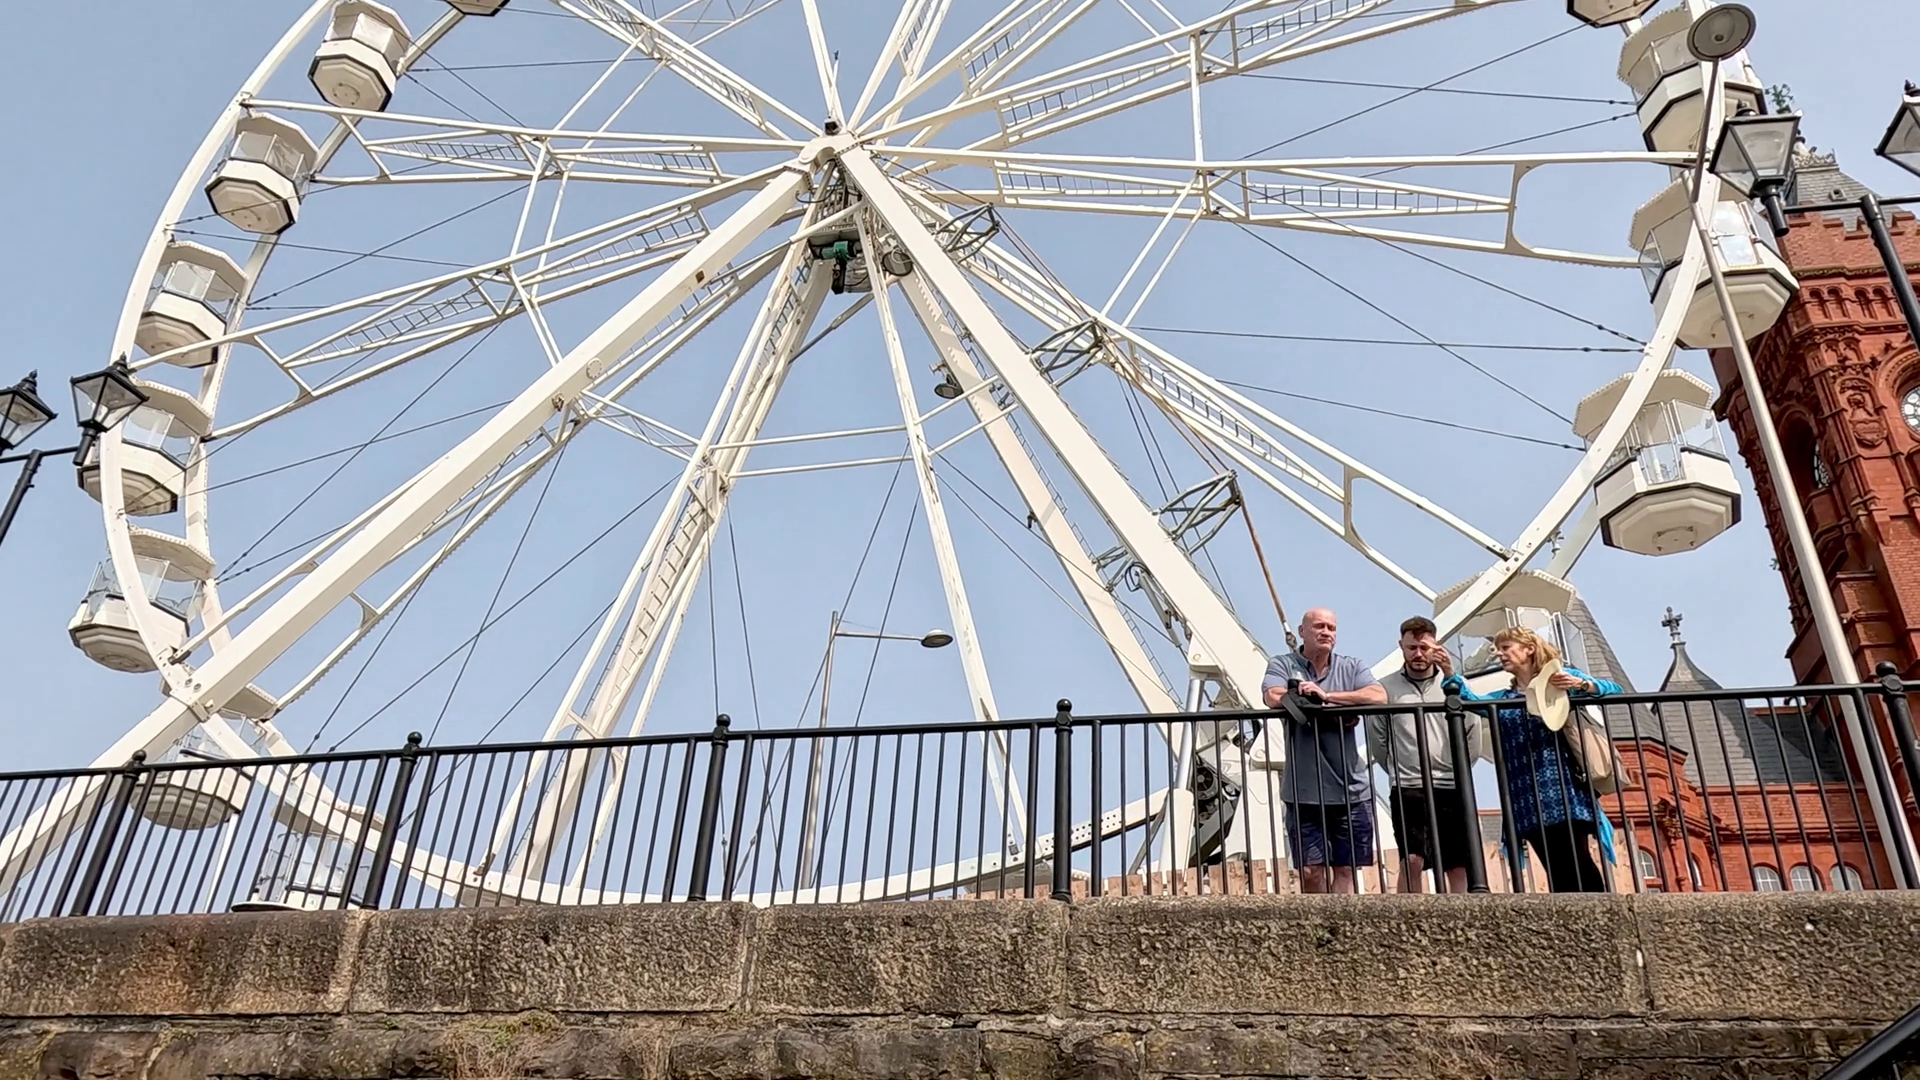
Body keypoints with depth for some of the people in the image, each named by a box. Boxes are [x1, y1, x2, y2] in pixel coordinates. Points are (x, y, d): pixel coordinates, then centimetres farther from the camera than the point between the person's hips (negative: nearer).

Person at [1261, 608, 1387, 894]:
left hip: (1351, 790, 2)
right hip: (1304, 791, -2)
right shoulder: (1283, 665, 3)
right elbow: (1274, 698, -17)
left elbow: (1379, 697, -8)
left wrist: (1327, 695, -17)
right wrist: (1341, 707, -11)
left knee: (1345, 870, 3)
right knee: (1310, 871, 2)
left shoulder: (1352, 667, 9)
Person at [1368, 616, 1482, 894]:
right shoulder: (1385, 688, 2)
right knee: (1412, 860, -14)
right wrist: (1402, 772, 6)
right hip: (1408, 789, -3)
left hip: (1454, 786, 3)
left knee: (1460, 866, 4)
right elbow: (1377, 743, 5)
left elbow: (1472, 732, -2)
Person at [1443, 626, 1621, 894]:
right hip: (1526, 797, 4)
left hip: (1562, 785, -4)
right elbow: (1472, 700, 3)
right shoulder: (1502, 699, 21)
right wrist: (1450, 675, -12)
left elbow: (1614, 689, 2)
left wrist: (1581, 684, -16)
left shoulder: (1561, 676, 9)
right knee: (1557, 870, 1)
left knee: (1577, 861, -12)